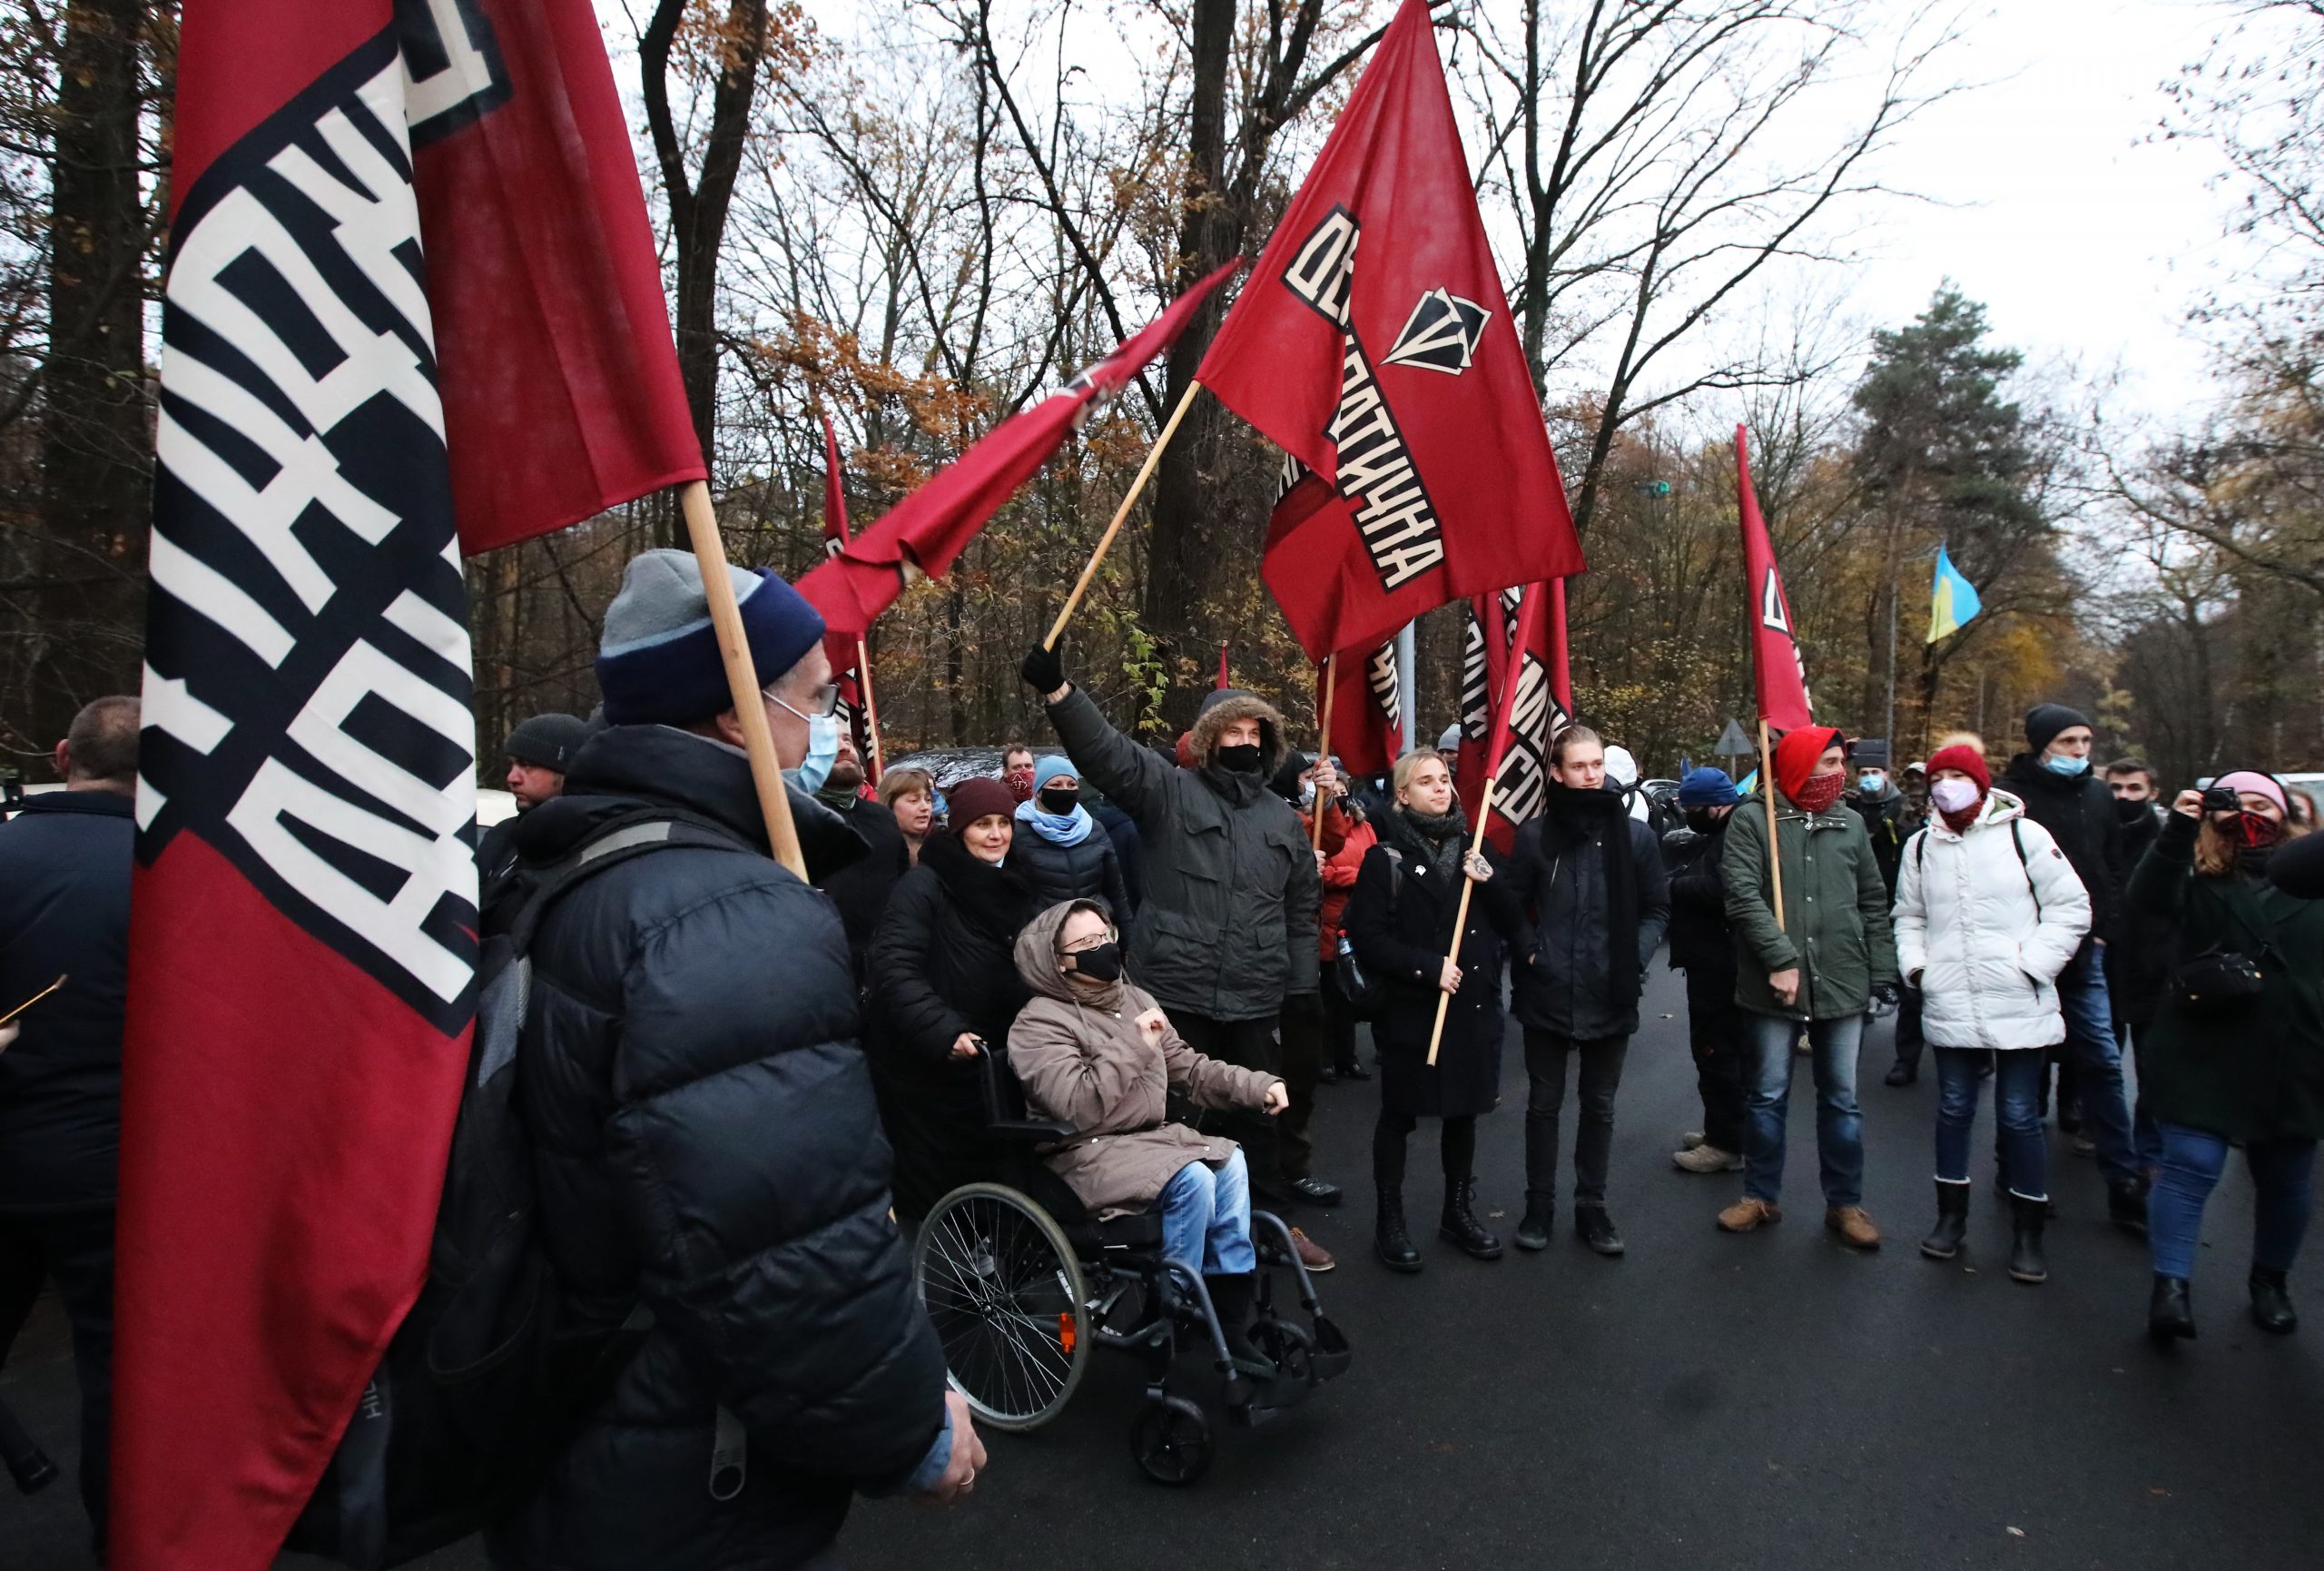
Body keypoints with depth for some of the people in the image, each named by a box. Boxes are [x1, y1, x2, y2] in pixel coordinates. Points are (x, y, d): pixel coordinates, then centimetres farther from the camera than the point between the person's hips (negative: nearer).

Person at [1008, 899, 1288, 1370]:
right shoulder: (1040, 1023, -11)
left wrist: (1258, 1085, -1)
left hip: (1151, 1135, 7)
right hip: (1090, 1153, -7)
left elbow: (1190, 1069, 12)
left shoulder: (1134, 998, 11)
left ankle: (1230, 1323, -10)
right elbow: (1079, 1108, -25)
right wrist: (1135, 1045, -24)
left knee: (1229, 1161, -18)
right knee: (1191, 1179, -28)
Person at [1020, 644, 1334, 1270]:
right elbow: (1105, 750, -16)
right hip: (1176, 990, -4)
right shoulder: (1168, 791, -1)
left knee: (1260, 1112, 15)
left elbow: (1302, 907, 18)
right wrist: (1057, 690, -32)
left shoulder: (1282, 817, 13)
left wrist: (1304, 986, 13)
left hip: (1256, 1000, 4)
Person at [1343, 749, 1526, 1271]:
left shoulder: (1472, 850, 9)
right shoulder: (1386, 859, -6)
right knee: (1399, 1116, 6)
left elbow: (1514, 926, 6)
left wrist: (1490, 883, -11)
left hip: (1473, 1006, 5)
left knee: (1463, 1112, 15)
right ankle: (1389, 1221, 20)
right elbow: (1368, 938, -11)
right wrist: (1429, 966, -19)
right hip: (1410, 1009, -4)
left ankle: (1459, 1213, 32)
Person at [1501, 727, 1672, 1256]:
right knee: (1544, 1103, 11)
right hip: (1546, 994, -1)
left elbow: (1657, 908, 6)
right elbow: (1514, 905, 4)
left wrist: (1635, 960, -6)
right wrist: (1531, 951, -8)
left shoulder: (1634, 834, -1)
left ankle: (1592, 1207, 28)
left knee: (1599, 1106, 14)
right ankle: (1539, 1204, 25)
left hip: (1610, 997, 1)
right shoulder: (1535, 835, -4)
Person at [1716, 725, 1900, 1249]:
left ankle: (1845, 1202, 25)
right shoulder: (1752, 819, -5)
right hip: (1773, 985, -3)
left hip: (1842, 985, 3)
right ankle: (1761, 1196, 24)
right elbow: (1743, 896, -13)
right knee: (1768, 1096, 9)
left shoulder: (1850, 824, 7)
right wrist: (1780, 958, -19)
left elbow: (1874, 905, 12)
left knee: (1841, 1099, 11)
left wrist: (1883, 973, 8)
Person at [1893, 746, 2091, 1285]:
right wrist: (1914, 965, 2)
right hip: (1949, 1005, 3)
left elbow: (2071, 907, -3)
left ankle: (2027, 1231, 18)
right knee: (1953, 1109, 13)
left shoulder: (2023, 835, -5)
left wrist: (2033, 962, -11)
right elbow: (1909, 916, 16)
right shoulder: (1921, 847, 7)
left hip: (2018, 1005, -3)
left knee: (2018, 1116, 4)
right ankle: (1951, 1215, 27)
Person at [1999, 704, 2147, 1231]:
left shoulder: (2098, 795, 9)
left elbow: (2114, 870, 16)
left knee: (2102, 1062, 4)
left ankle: (2126, 1186, 11)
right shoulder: (2012, 794, -8)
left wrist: (2102, 929, 6)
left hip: (2083, 951, 4)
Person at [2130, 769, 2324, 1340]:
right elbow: (2148, 896, -22)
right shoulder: (2197, 879, -1)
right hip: (2204, 1057, -3)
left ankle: (2270, 1280, 36)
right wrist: (2177, 829, -32)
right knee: (2189, 1168, -9)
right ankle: (2171, 1286, -3)